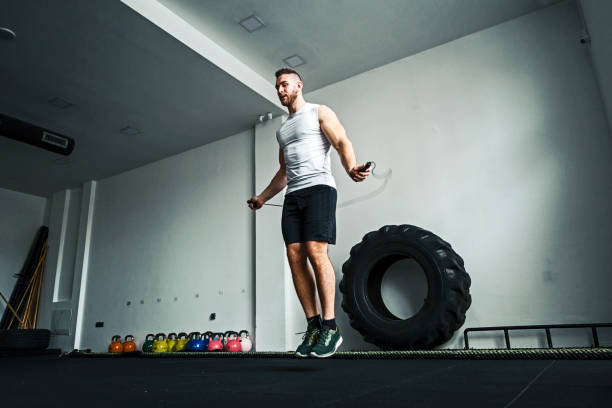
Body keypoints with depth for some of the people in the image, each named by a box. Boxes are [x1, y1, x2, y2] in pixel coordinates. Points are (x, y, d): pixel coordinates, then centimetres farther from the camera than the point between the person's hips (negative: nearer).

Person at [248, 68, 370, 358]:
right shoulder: (282, 130, 29)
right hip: (292, 196, 7)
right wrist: (262, 197, 30)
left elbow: (342, 142, -5)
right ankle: (313, 326, 1)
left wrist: (351, 167, -26)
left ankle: (330, 328, -10)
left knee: (316, 252, -18)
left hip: (318, 187, -6)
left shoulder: (319, 112, 11)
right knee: (295, 257, -5)